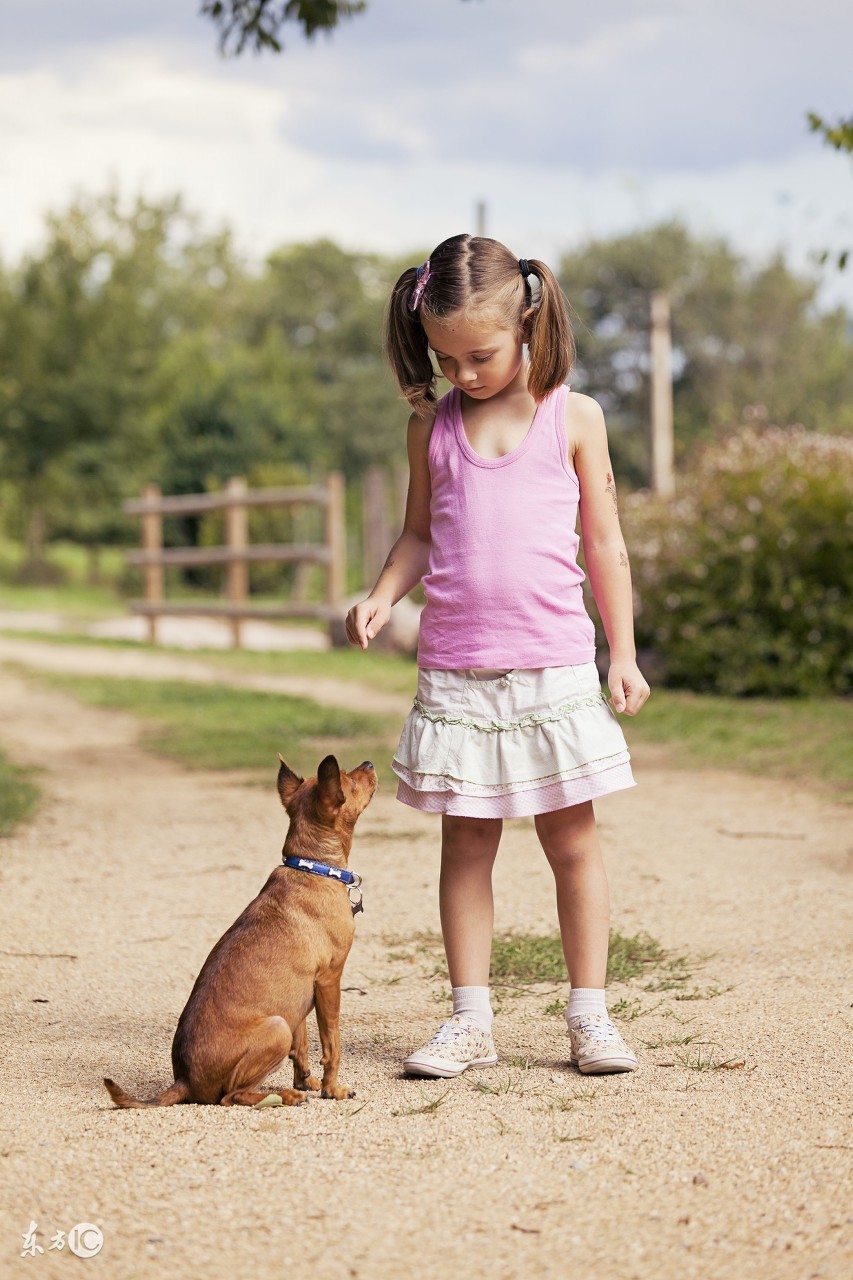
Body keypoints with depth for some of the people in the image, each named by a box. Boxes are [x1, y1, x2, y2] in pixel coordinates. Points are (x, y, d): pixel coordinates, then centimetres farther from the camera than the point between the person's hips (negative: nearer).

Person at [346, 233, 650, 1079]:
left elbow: (604, 545, 5)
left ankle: (589, 1016, 14)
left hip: (555, 664, -1)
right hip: (453, 669, 2)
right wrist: (382, 596, -6)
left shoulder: (573, 419, 1)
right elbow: (419, 535, 13)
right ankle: (469, 1020, 14)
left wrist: (623, 653, 2)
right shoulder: (432, 426, 6)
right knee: (466, 843, 6)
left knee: (571, 839, 5)